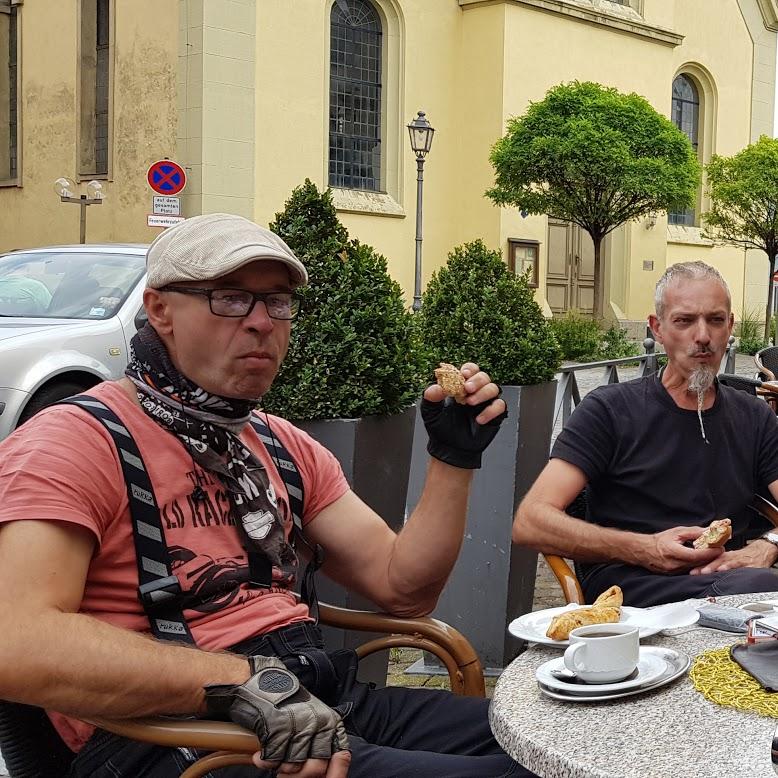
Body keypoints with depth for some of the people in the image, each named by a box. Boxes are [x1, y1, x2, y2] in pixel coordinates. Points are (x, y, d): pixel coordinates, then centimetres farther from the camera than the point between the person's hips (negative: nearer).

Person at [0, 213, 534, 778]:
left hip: (319, 704, 8)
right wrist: (246, 680, -29)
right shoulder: (77, 440, -8)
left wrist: (453, 458, 3)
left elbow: (402, 588, 16)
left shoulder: (286, 447, 16)